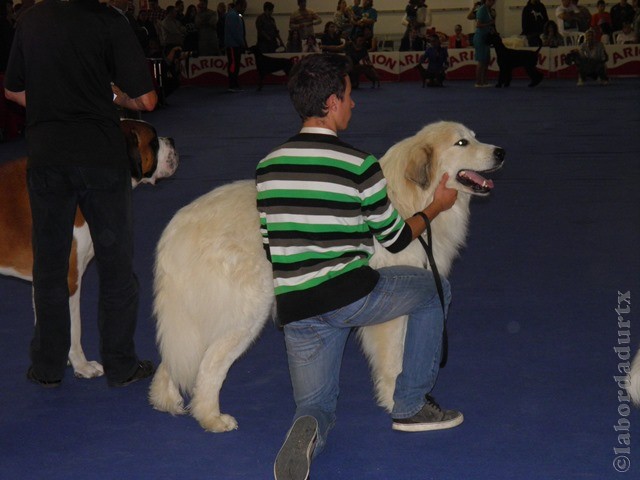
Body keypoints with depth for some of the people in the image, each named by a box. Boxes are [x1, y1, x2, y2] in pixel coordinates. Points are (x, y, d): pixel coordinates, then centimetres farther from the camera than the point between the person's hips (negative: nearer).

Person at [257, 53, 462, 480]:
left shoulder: (267, 166, 5)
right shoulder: (357, 165, -10)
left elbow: (269, 245, 12)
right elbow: (395, 239, 1)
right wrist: (437, 206, 18)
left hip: (295, 309, 4)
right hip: (350, 295, -4)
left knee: (316, 407, 19)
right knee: (435, 289, 23)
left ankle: (307, 431, -20)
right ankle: (412, 406, 23)